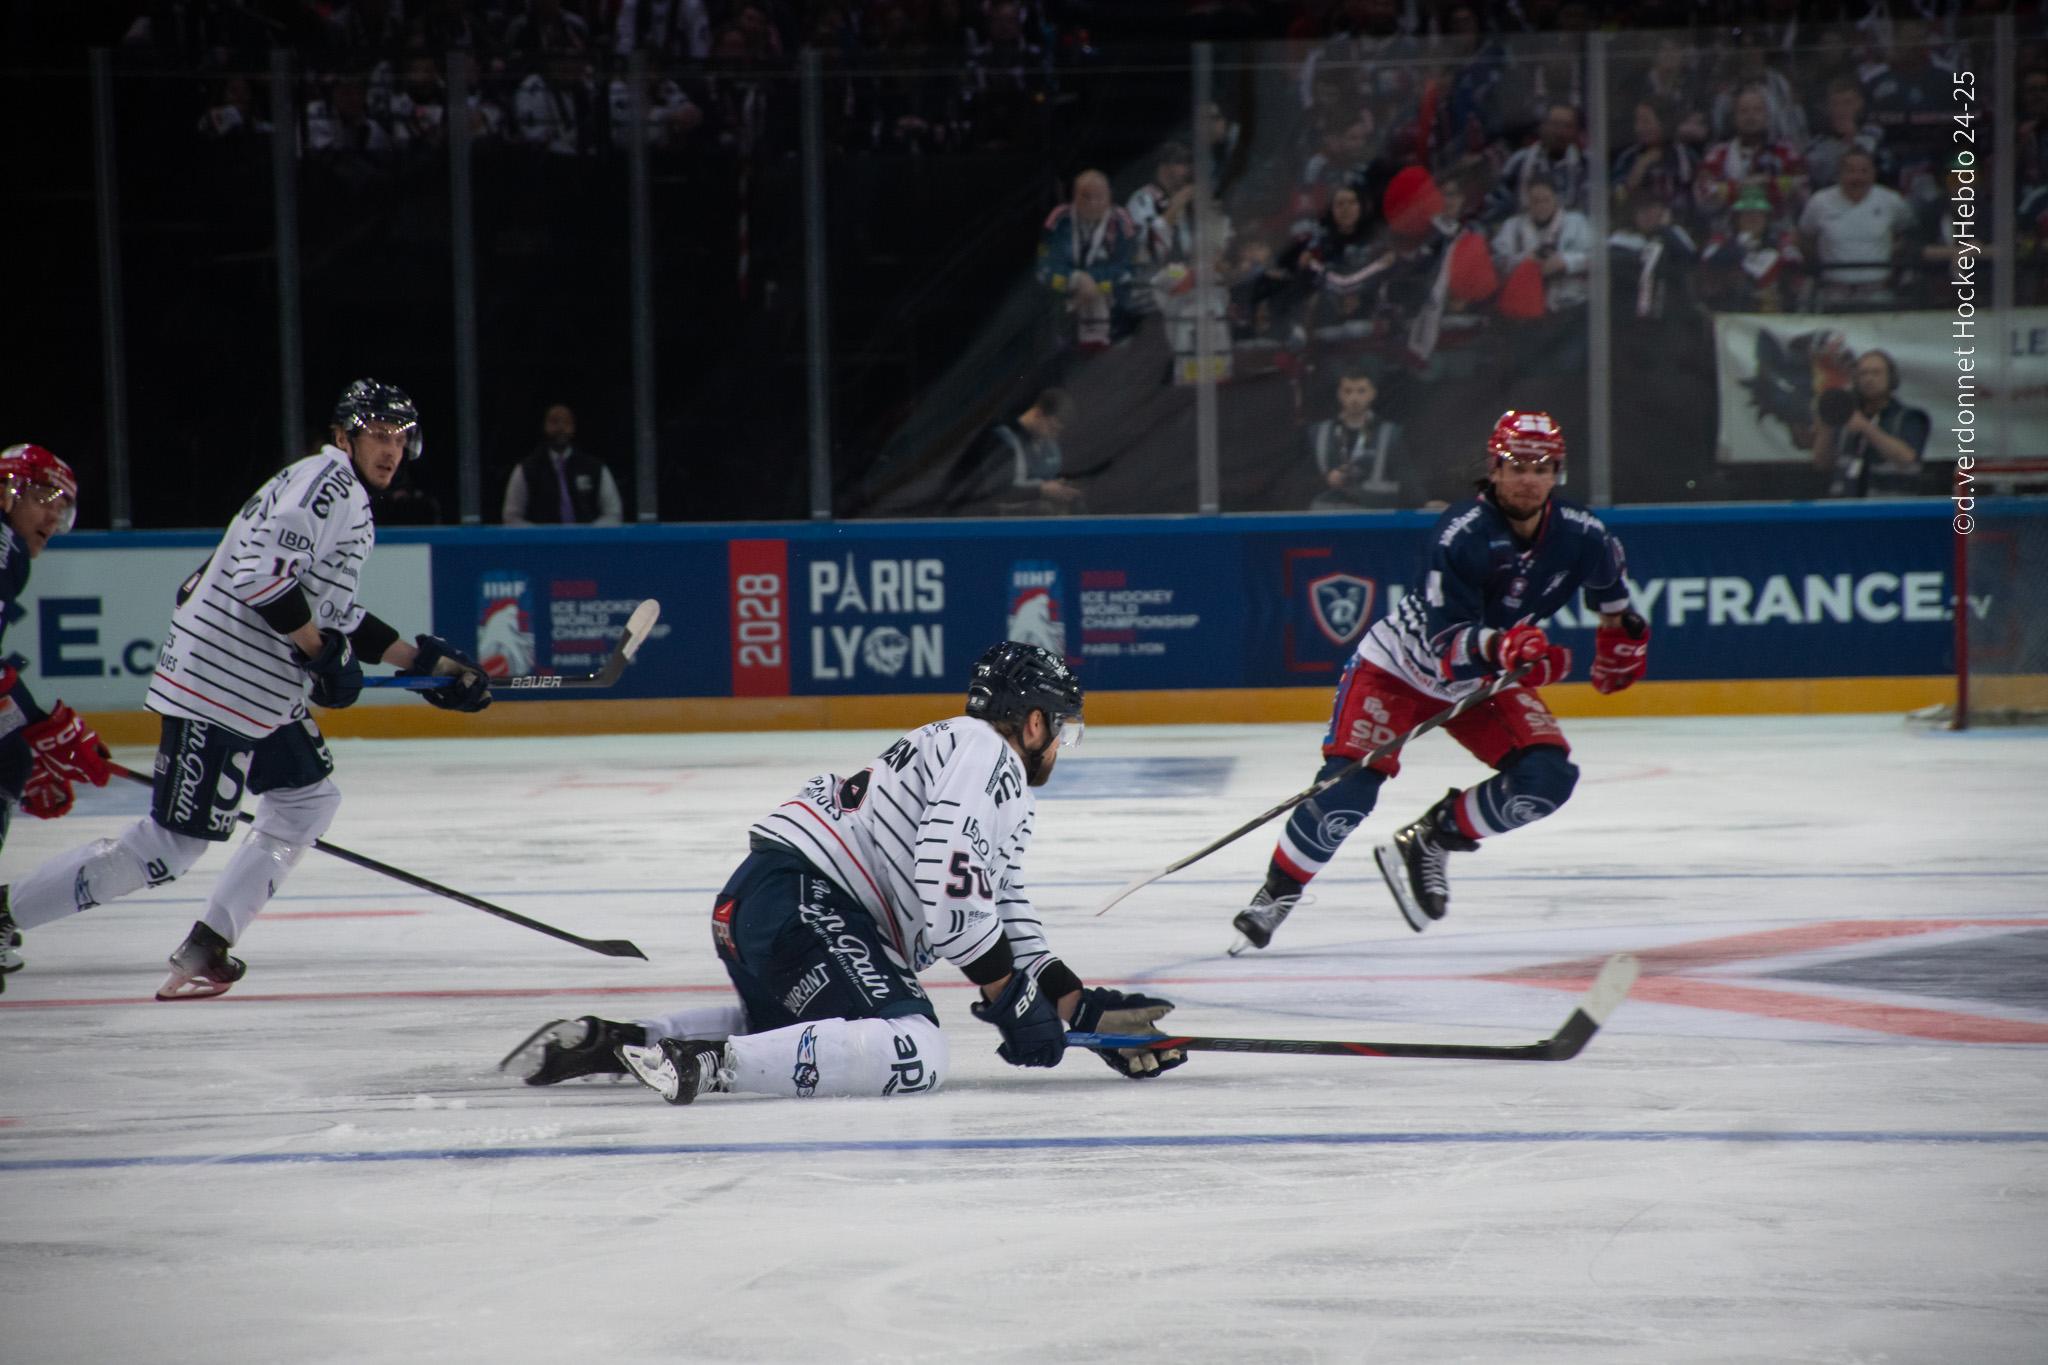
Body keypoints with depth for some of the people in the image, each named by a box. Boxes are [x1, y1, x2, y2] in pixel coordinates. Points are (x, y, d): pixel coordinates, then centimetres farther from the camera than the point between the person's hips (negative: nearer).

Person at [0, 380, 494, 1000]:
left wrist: (425, 660, 21)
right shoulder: (326, 480, -13)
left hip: (263, 693, 11)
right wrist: (324, 654, -17)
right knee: (169, 848, -10)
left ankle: (204, 950, 16)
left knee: (310, 802, 17)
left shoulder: (348, 502, 21)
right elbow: (262, 574, -24)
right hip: (220, 686, -11)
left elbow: (335, 613, 25)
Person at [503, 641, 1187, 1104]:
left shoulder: (999, 781, 28)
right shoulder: (985, 753, -5)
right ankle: (709, 1062, -29)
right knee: (912, 1053, -23)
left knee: (790, 1023, 37)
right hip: (801, 902, -11)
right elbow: (951, 883, -18)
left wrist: (1080, 1005, 22)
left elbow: (1003, 914, 30)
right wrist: (1009, 997, -11)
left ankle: (616, 1041, 17)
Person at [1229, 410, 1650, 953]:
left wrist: (1621, 642, 19)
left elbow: (1609, 584, 11)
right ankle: (1275, 893, -3)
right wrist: (1500, 644, -53)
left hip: (1488, 680, 5)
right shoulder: (1461, 535, -31)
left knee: (1549, 777, -15)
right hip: (1399, 666, -5)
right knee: (1348, 791, -21)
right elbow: (1446, 643, -36)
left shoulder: (1580, 536, -15)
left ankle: (1427, 841, 1)